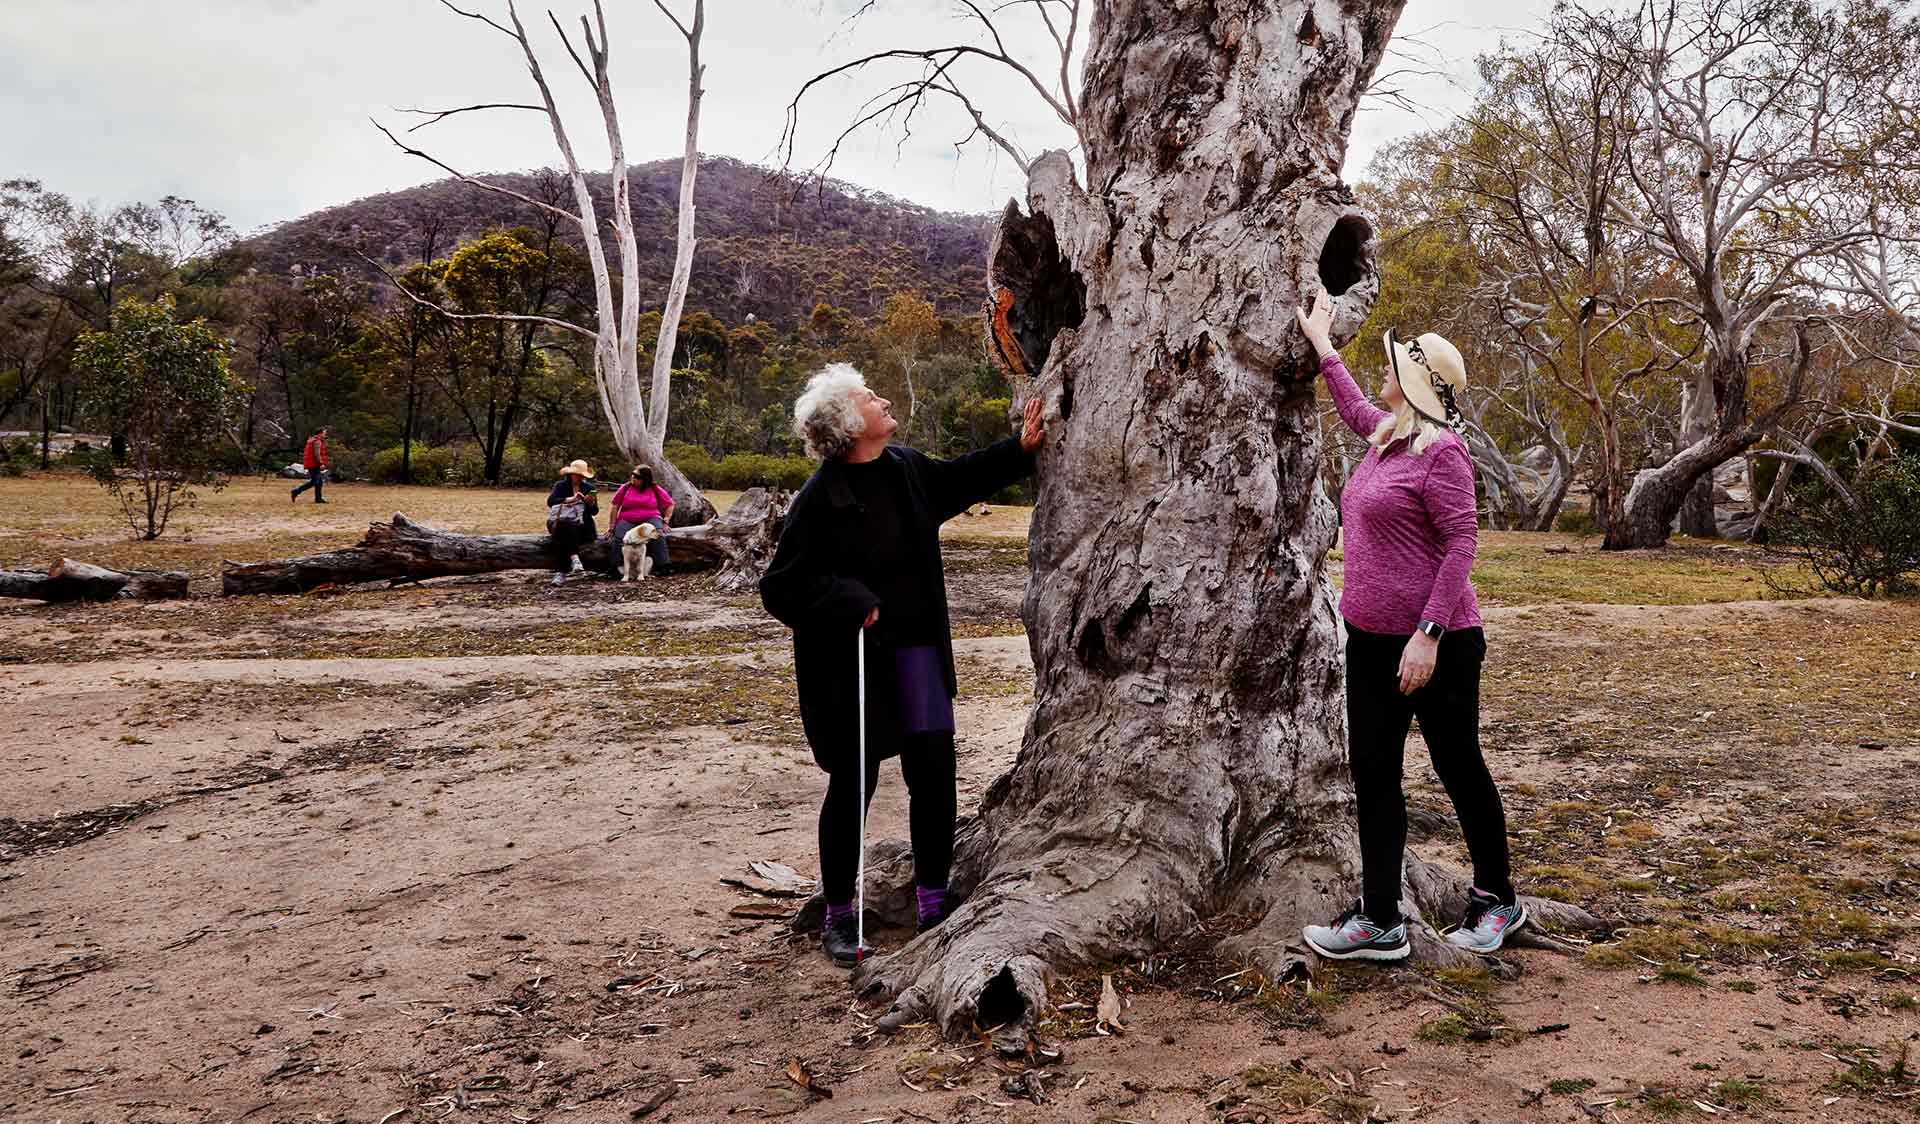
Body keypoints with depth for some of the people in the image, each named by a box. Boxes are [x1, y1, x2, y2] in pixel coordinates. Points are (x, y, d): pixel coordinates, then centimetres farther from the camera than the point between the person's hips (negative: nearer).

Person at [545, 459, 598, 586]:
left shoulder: (588, 487, 14)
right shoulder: (560, 485, 8)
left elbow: (595, 511, 11)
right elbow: (550, 501, -10)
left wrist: (591, 503, -11)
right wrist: (569, 499, -21)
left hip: (581, 525, 1)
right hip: (562, 522, -1)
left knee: (563, 539, -32)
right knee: (568, 529, -38)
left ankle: (560, 573, -39)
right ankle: (574, 559, -50)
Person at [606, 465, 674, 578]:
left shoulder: (655, 490, 6)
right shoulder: (625, 488, 8)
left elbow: (670, 505, 11)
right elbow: (614, 505, 8)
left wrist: (665, 521, 1)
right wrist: (612, 525, 2)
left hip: (650, 519, -1)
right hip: (627, 521, 1)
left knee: (658, 535, -33)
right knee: (619, 537, -30)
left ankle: (662, 567, -34)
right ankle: (614, 568, -34)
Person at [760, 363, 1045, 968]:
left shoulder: (909, 470, 4)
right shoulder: (819, 499, -16)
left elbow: (959, 478, 26)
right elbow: (780, 587, -14)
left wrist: (1019, 448, 22)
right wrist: (851, 603, -22)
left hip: (914, 649, 6)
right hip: (849, 664, -6)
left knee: (934, 774, 4)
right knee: (852, 787, 4)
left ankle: (933, 906, 20)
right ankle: (839, 917, 22)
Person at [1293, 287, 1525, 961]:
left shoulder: (1442, 452, -15)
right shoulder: (1386, 440, 10)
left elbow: (1461, 545, -19)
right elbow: (1357, 409, 34)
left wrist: (1428, 635, -24)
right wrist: (1322, 347, 40)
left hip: (1436, 644, -9)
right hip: (1373, 640, 9)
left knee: (1459, 769, 7)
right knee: (1373, 774, 7)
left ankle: (1496, 900, 27)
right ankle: (1380, 921, 14)